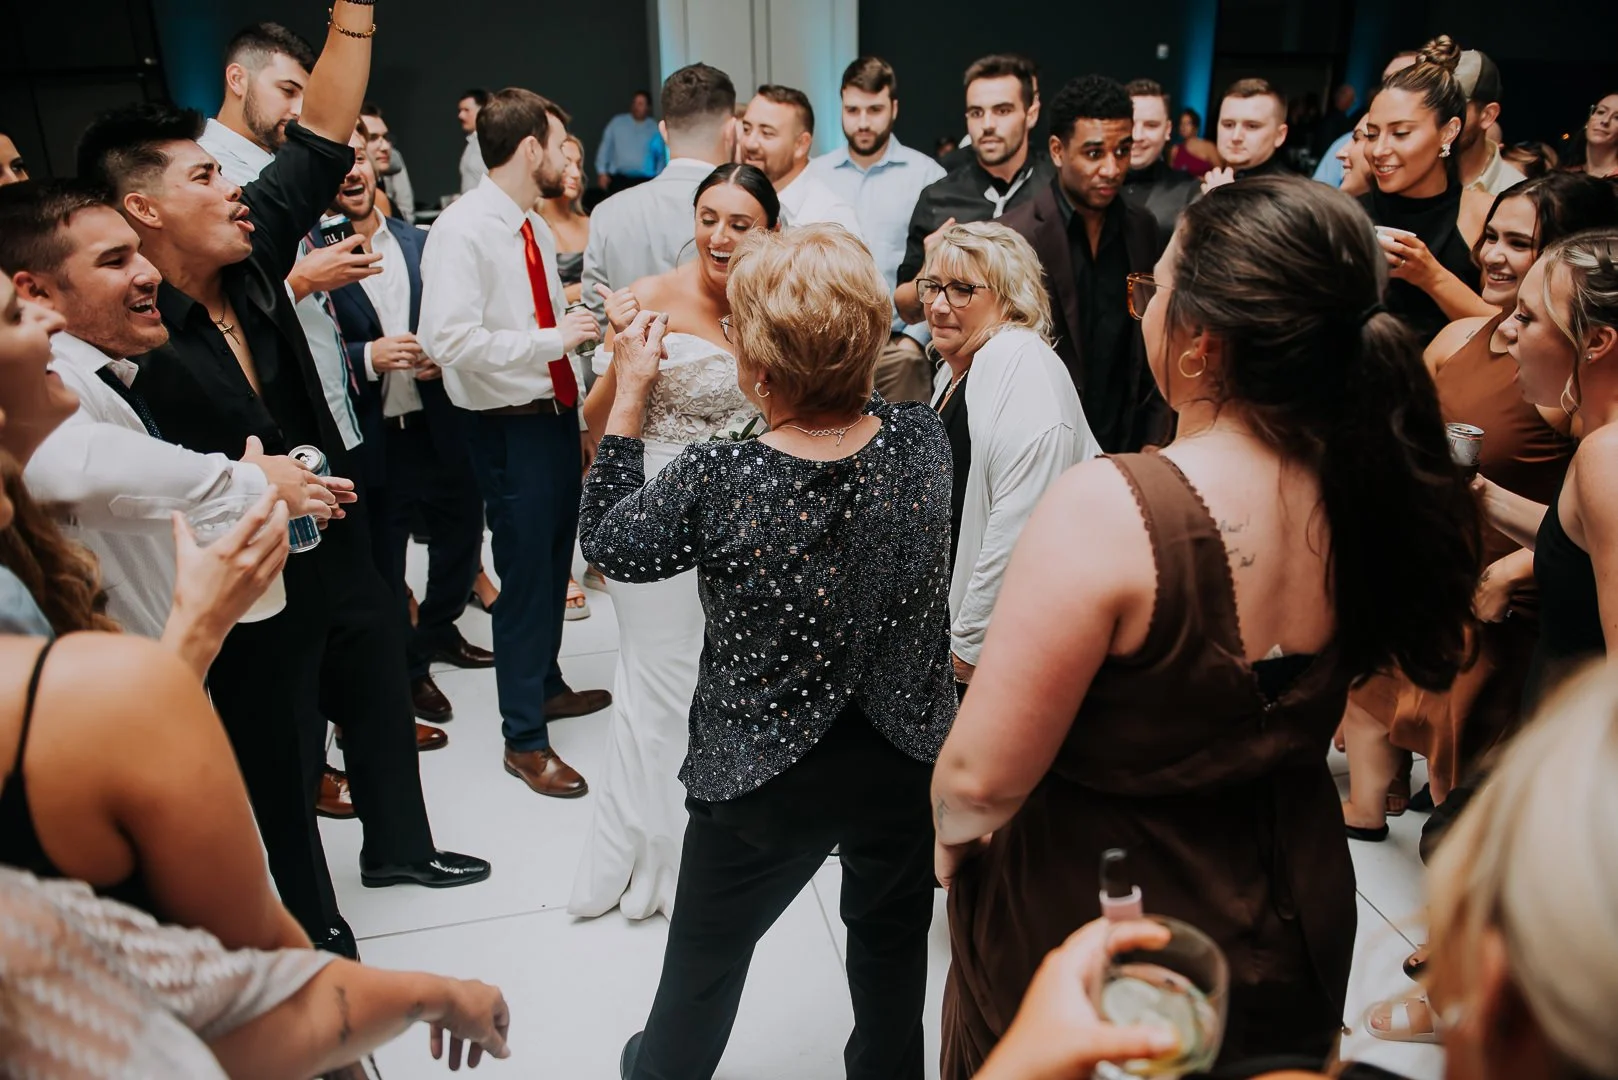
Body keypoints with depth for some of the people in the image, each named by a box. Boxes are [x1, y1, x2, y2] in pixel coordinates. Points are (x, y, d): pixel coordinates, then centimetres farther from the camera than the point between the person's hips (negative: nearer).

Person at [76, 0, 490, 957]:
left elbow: (322, 140, -2)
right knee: (284, 762, 13)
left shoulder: (250, 258, -4)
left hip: (340, 551, 7)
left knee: (385, 704, 24)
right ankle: (317, 931, 36)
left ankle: (400, 848, 50)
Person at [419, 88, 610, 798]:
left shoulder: (535, 227, 10)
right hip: (511, 427, -8)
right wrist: (556, 337, -23)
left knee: (556, 561, 21)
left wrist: (581, 419, 16)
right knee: (526, 575, 1)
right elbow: (449, 340, -28)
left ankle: (546, 686, 44)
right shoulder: (463, 229, -16)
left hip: (558, 415, 8)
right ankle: (524, 740, 18)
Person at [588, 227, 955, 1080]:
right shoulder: (923, 439, -17)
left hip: (765, 779, -2)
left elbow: (606, 542, -9)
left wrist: (630, 393, -4)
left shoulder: (717, 483, -28)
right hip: (908, 757, 3)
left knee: (708, 949, 26)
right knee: (891, 941, 28)